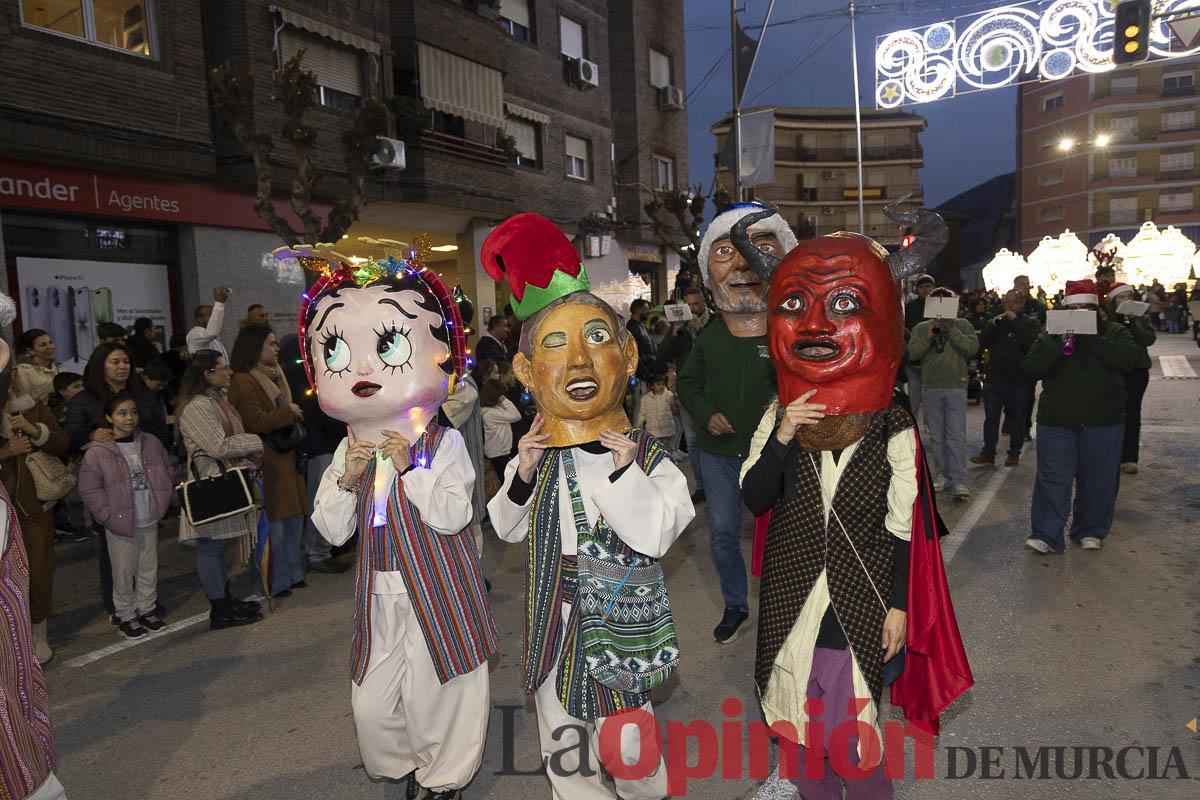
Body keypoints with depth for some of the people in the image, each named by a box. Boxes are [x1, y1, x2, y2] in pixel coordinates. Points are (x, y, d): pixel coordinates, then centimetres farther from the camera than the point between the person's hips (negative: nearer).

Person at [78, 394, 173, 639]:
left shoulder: (151, 444, 2)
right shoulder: (96, 452, -10)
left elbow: (166, 473, 12)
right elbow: (89, 491, -9)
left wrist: (163, 503, 3)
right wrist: (109, 516, -11)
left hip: (150, 521, 4)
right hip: (120, 525, -4)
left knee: (149, 568, 14)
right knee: (123, 573, 6)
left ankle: (147, 609, 28)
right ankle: (126, 616, 21)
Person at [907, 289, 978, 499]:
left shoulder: (962, 325, 7)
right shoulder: (921, 328, 10)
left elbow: (973, 347, -8)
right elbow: (912, 353, -3)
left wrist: (952, 331, -14)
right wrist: (928, 338, -15)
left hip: (956, 387, -2)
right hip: (930, 388, 2)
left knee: (956, 436, -7)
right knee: (936, 436, 9)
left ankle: (959, 481, -6)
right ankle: (942, 474, 19)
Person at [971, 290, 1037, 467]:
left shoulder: (1029, 323, 3)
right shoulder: (994, 321, 11)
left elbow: (1030, 344, -16)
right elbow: (981, 343, -2)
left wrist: (1016, 322, -15)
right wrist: (993, 324, -14)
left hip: (1019, 379, -2)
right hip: (994, 378, 2)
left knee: (1017, 418, 6)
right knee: (991, 417, 2)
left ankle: (1014, 453, 16)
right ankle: (988, 453, 7)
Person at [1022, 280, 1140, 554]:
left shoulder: (1115, 333, 4)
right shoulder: (1049, 337, 5)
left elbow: (1129, 360, -15)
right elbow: (1031, 369, -8)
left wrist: (1090, 339, -20)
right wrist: (1060, 345, -19)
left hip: (1103, 421, 1)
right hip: (1056, 421, 0)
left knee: (1098, 480, 8)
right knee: (1053, 479, -4)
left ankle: (1090, 531, 25)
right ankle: (1047, 536, -1)